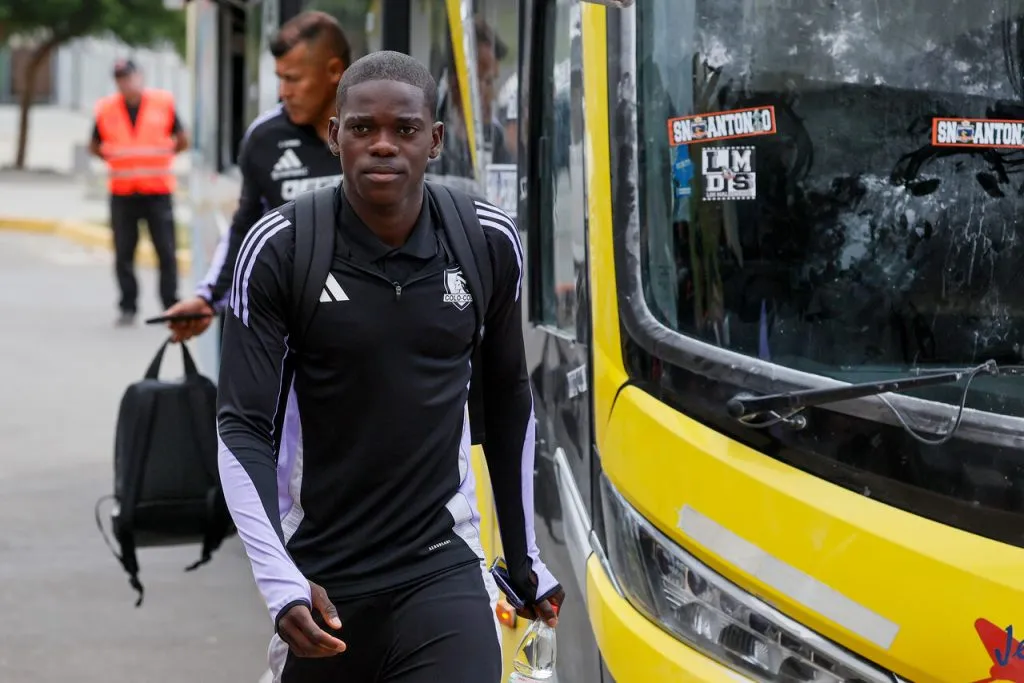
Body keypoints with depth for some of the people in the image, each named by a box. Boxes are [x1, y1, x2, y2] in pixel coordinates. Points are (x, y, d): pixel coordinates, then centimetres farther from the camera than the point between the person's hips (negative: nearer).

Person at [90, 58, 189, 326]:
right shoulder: (106, 109, 2)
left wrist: (162, 154, 6)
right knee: (123, 254, 3)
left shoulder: (163, 103, 0)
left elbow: (182, 140, 10)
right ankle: (128, 308, 13)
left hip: (158, 191, -1)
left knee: (166, 252, 0)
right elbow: (95, 146, 15)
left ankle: (171, 306, 9)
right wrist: (114, 159, 4)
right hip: (122, 193, 1)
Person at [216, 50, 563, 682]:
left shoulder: (490, 245, -1)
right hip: (320, 580, 0)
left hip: (444, 569, 1)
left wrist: (525, 559, 19)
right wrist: (280, 578, -21)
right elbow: (243, 430, -8)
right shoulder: (280, 250, -9)